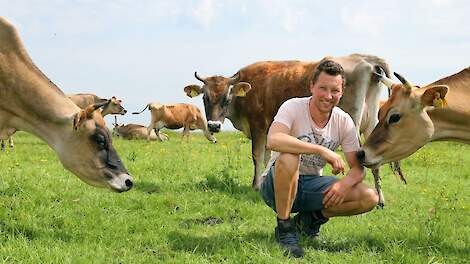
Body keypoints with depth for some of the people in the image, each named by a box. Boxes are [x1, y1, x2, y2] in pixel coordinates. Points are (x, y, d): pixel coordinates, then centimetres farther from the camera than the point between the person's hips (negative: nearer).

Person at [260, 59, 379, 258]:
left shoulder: (344, 122, -4)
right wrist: (321, 150, -41)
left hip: (311, 184, 5)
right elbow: (273, 140, -38)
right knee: (288, 157, -39)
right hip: (277, 185, -4)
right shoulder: (293, 108, -18)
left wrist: (345, 183, -29)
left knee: (369, 198, -14)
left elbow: (358, 168, -4)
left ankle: (310, 219, 9)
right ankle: (284, 228, -20)